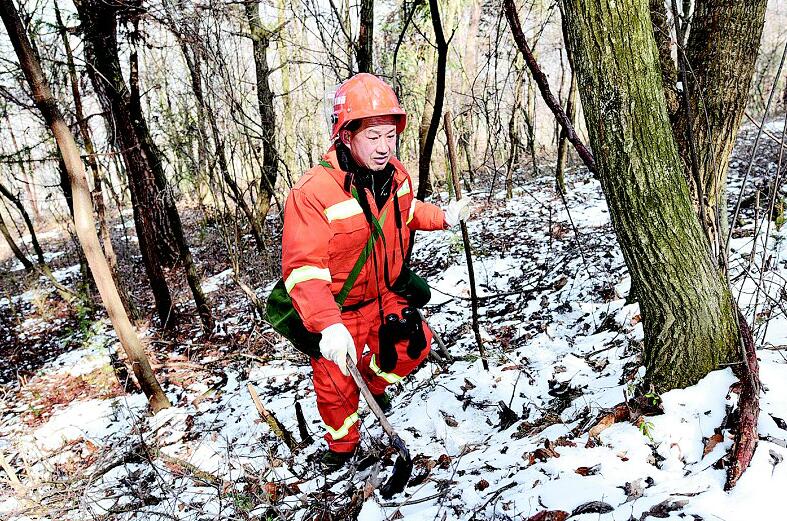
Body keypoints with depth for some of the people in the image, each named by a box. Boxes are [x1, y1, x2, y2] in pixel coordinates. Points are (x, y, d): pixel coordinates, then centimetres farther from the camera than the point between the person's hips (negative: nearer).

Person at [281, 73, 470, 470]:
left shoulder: (395, 174, -9)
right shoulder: (313, 192, -33)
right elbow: (303, 269, -37)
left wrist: (443, 218, 12)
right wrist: (328, 325, -47)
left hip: (383, 296, 6)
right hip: (336, 310, -5)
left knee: (416, 343, 15)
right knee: (336, 386, 8)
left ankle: (373, 380, 45)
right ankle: (342, 444, 40)